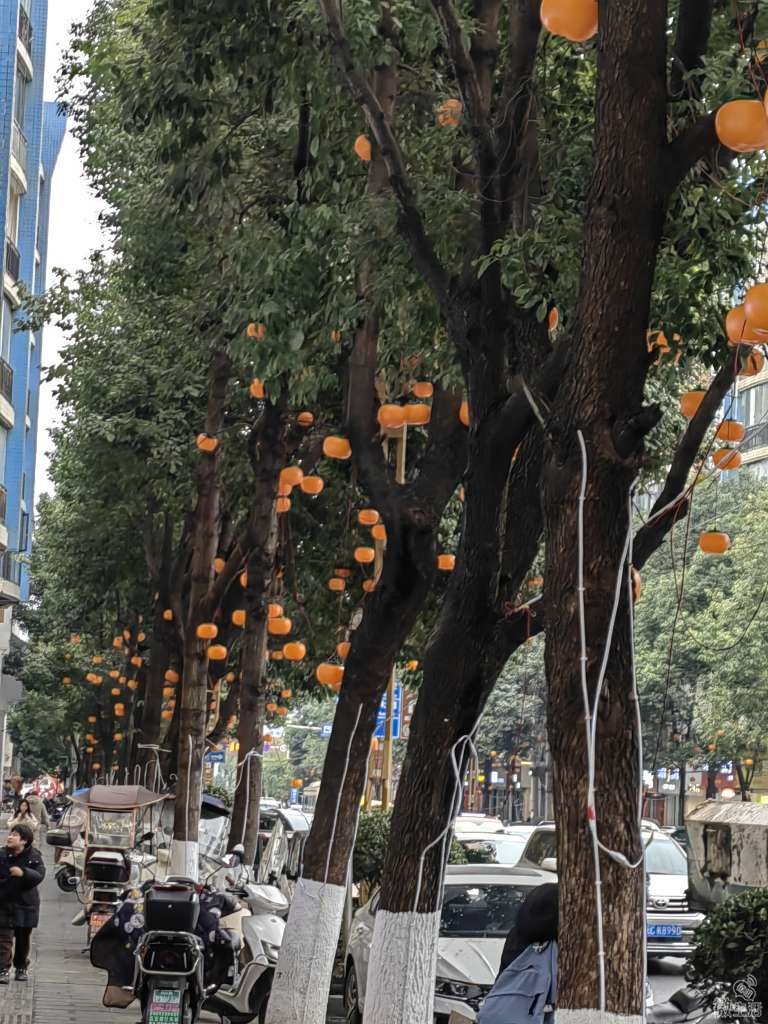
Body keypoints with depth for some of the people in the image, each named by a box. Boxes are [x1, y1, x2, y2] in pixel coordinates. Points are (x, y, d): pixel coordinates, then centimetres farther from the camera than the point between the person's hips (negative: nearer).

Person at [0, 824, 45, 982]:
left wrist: (23, 873, -33)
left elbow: (39, 876, -18)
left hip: (25, 905, 0)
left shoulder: (34, 857, -5)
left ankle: (21, 967, 27)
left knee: (23, 939, 12)